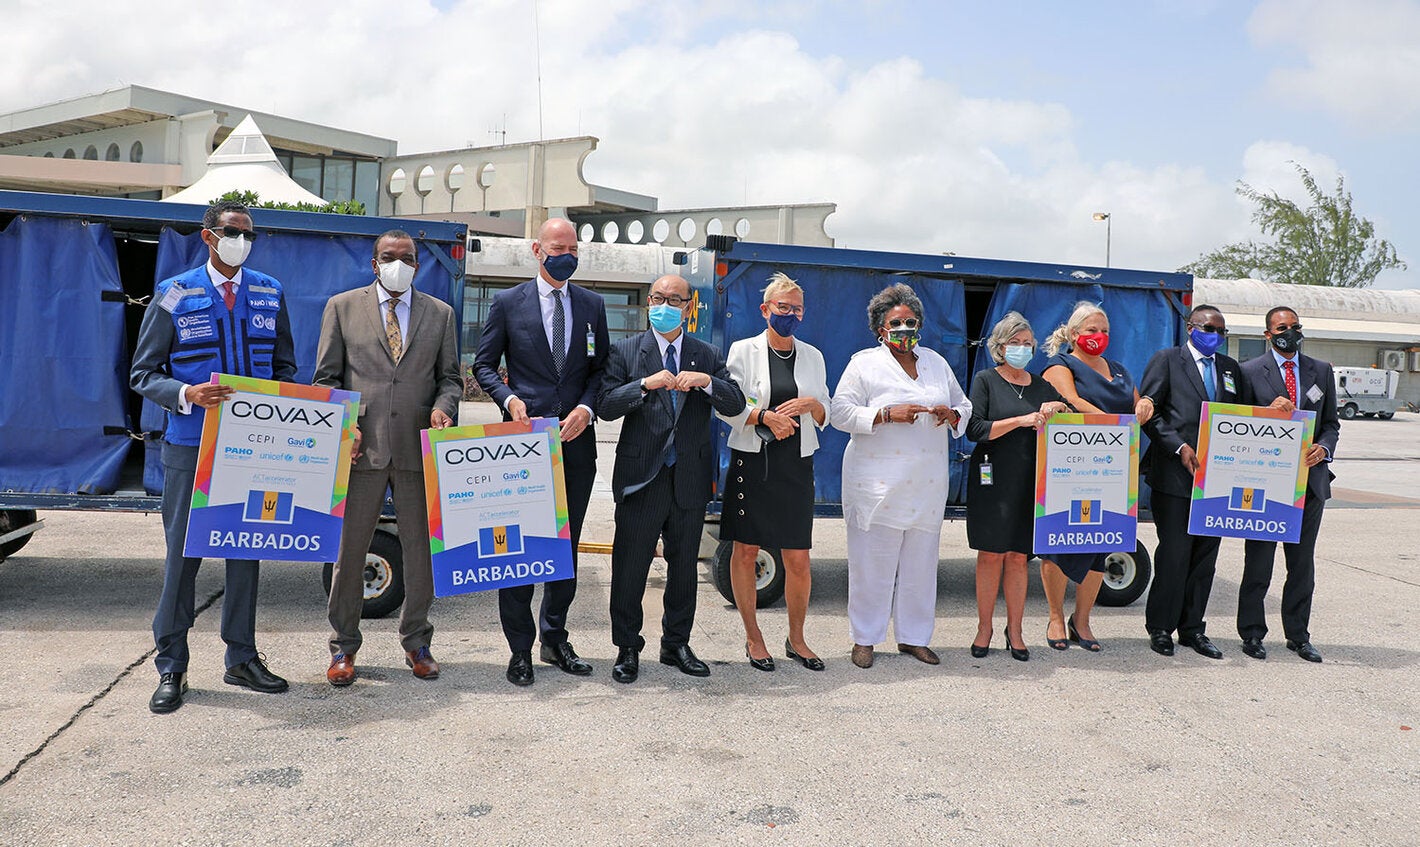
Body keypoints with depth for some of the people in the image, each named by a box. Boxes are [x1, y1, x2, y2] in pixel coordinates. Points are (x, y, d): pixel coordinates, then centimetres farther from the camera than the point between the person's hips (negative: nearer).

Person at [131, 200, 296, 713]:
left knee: (247, 550, 10)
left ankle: (241, 659, 23)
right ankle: (171, 667, 16)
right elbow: (143, 374, 0)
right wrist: (186, 395, -20)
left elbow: (285, 366, 13)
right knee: (183, 554, 3)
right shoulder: (173, 296, 0)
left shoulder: (270, 294, 8)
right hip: (190, 446, -3)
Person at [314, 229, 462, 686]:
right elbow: (326, 378, 6)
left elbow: (449, 376, 14)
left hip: (418, 448, 1)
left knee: (421, 548, 6)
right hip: (361, 447, -1)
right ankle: (343, 647, 19)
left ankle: (416, 642, 22)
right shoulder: (342, 307, 8)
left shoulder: (440, 314, 12)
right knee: (349, 549, 5)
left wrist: (442, 405, -8)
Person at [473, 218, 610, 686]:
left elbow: (601, 368, 11)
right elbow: (484, 364, 6)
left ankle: (555, 639, 24)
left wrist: (586, 408, -6)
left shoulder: (592, 305, 11)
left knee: (566, 544, 10)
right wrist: (509, 399, -12)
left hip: (576, 439, 3)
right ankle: (520, 648, 10)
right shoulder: (508, 303, 3)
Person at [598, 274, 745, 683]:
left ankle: (676, 644, 27)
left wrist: (708, 382, -18)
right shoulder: (625, 351, 3)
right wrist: (645, 385, -21)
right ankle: (627, 648, 16)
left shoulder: (707, 356, 10)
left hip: (690, 480, 3)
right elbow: (606, 406, -7)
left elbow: (736, 405, 0)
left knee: (684, 565, 12)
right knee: (630, 566, 2)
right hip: (642, 477, -2)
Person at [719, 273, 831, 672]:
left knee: (798, 559, 2)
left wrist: (811, 404, -8)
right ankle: (752, 637, 19)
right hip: (752, 462, -2)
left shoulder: (812, 356, 11)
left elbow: (826, 417, 14)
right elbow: (727, 408, -2)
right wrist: (766, 416, -17)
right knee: (746, 550, 4)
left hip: (796, 466, 2)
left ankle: (796, 638, 20)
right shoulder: (743, 351, 2)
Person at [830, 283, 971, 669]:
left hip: (928, 482, 5)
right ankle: (864, 638, 11)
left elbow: (964, 407, 22)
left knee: (921, 561, 8)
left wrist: (951, 414, -2)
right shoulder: (864, 364, 1)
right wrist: (888, 414, -17)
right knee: (873, 561, -2)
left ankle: (914, 636, 20)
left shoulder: (936, 362, 17)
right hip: (877, 481, -5)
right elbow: (841, 411, -7)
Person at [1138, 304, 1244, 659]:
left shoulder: (1231, 368, 18)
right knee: (1173, 555, -3)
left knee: (1205, 557, 9)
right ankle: (1160, 629, 8)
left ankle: (1192, 628, 19)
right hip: (1175, 475, -5)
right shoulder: (1166, 360, 2)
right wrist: (1179, 447, -15)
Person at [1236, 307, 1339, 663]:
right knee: (1258, 561, 3)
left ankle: (1298, 635, 21)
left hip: (1310, 480, 4)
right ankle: (1252, 633, 13)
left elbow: (1331, 422, 14)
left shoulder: (1321, 371, 11)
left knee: (1303, 563, 11)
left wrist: (1323, 448, -6)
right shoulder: (1250, 371, -1)